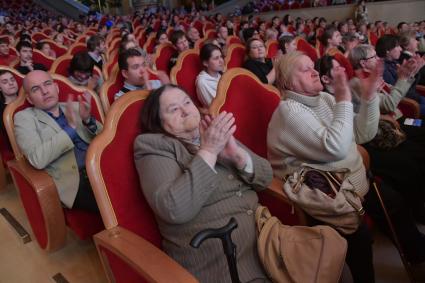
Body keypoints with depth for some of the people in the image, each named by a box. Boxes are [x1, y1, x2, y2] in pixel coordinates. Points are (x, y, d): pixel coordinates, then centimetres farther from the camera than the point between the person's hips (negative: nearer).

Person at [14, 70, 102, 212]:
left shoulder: (75, 107, 17)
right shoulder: (24, 117, 6)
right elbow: (37, 159, -11)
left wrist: (88, 120, -7)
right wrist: (70, 127, -14)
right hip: (72, 182, -4)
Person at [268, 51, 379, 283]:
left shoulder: (324, 98, 7)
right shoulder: (289, 111, -18)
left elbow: (363, 134, 5)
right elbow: (336, 148, -28)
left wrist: (369, 95, -7)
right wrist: (344, 101, -21)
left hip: (353, 183, 8)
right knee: (360, 235, -22)